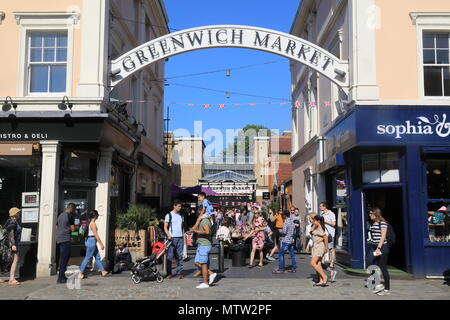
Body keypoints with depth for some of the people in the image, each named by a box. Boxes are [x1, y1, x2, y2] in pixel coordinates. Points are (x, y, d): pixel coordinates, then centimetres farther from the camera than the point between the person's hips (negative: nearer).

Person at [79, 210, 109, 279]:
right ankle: (81, 274, 2)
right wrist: (101, 244, -15)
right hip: (92, 241, -10)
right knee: (87, 258, -3)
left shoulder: (90, 222, 12)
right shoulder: (93, 223, -17)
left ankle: (102, 271, 18)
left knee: (97, 257, 13)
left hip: (89, 240, 10)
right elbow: (96, 235, -19)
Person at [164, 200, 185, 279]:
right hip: (172, 238, -4)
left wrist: (184, 238, 13)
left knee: (180, 256, 3)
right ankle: (169, 273, 3)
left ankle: (180, 272, 7)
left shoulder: (181, 215, 15)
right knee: (170, 256, -3)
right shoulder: (169, 215, 0)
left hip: (180, 238, 4)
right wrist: (168, 235, -18)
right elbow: (165, 227, -3)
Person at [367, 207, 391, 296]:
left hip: (382, 247, -8)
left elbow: (383, 236, -17)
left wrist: (379, 248, -23)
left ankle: (387, 289, 10)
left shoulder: (382, 223, -11)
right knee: (369, 264, 1)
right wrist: (374, 247, 17)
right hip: (374, 247, 8)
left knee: (383, 268, -1)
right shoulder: (373, 223, 14)